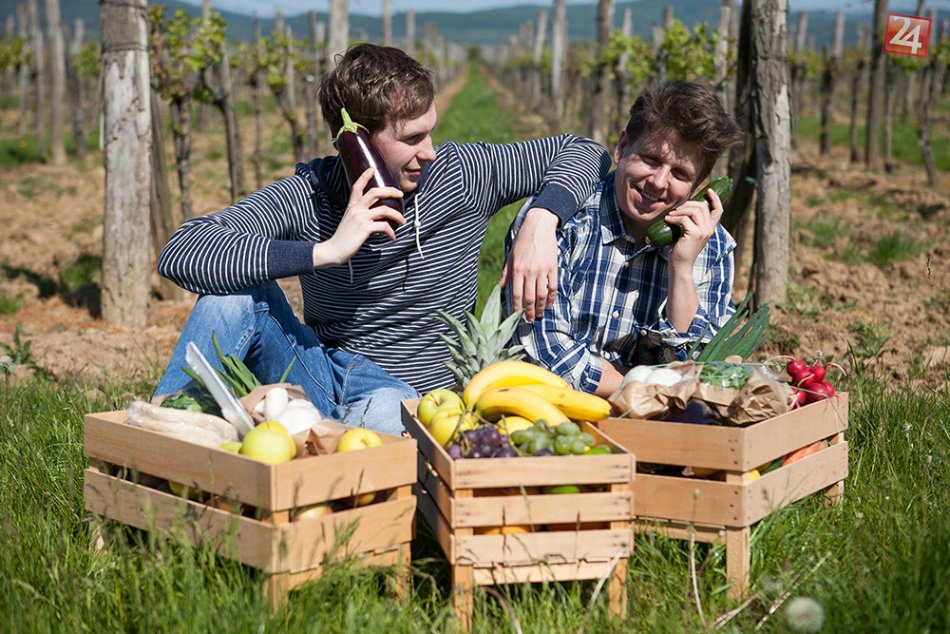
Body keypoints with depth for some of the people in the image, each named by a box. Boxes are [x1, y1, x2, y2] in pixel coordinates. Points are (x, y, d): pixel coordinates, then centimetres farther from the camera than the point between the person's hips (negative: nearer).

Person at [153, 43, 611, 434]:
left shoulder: (460, 174, -6)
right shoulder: (306, 196, -10)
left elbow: (583, 152, 4)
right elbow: (179, 255, -23)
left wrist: (541, 219, -18)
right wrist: (324, 251, -32)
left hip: (411, 398, -1)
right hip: (323, 382, 1)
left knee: (384, 411, -39)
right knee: (238, 290, -24)